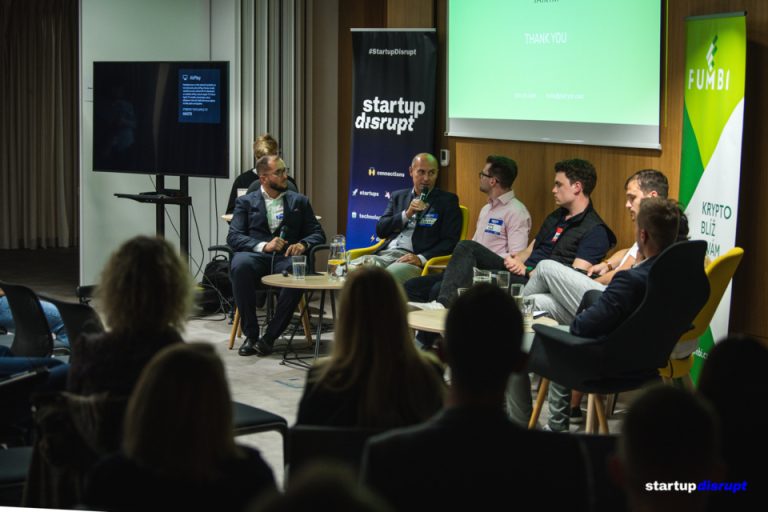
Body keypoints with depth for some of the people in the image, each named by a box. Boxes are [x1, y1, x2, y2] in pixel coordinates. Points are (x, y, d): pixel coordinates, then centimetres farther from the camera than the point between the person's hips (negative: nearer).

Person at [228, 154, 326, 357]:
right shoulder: (246, 202, 16)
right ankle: (250, 335, -24)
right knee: (240, 265, -38)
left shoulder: (299, 201, 22)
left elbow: (317, 234, 17)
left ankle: (270, 336, -25)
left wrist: (302, 244, -7)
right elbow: (233, 237, 2)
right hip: (256, 256, -1)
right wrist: (263, 246, -15)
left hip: (285, 257, 1)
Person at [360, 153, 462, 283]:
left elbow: (450, 241, 0)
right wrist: (407, 214, -3)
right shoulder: (398, 196, 23)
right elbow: (380, 230, 13)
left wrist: (421, 258, -16)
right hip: (385, 254, 4)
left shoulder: (447, 200, 10)